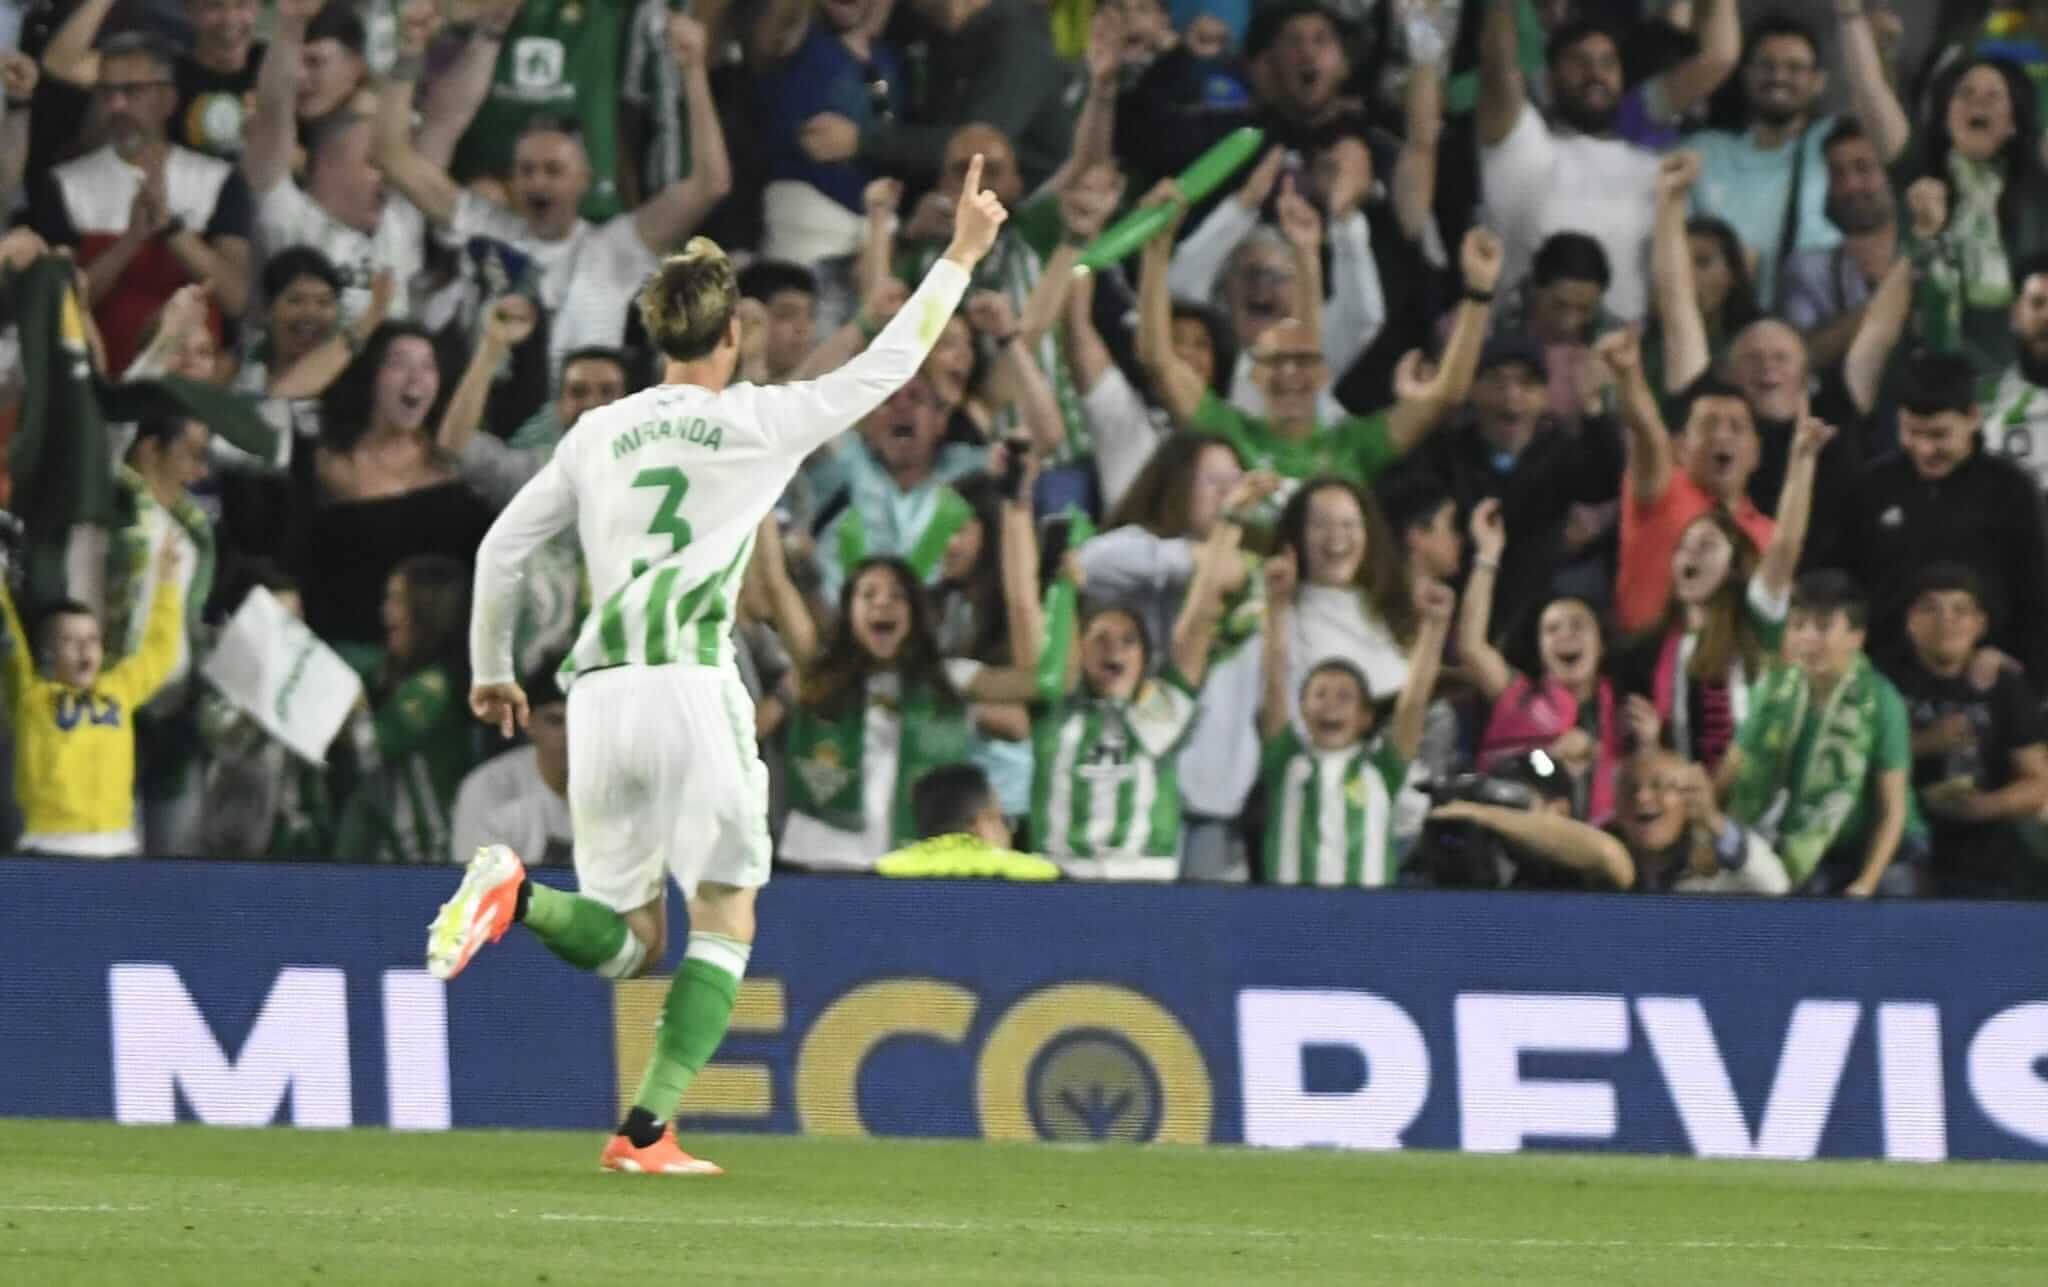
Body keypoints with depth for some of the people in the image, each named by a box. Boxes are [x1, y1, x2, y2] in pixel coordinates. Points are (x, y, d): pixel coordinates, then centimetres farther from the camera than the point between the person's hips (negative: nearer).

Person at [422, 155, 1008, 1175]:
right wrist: (960, 257, 19)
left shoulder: (598, 434, 15)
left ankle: (522, 894, -21)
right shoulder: (757, 422, 3)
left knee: (629, 941, 11)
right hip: (693, 687, -4)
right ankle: (648, 1131, -7)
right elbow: (887, 365, 9)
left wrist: (491, 671, 28)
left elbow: (501, 548, 16)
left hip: (600, 694, 4)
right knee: (726, 920, 7)